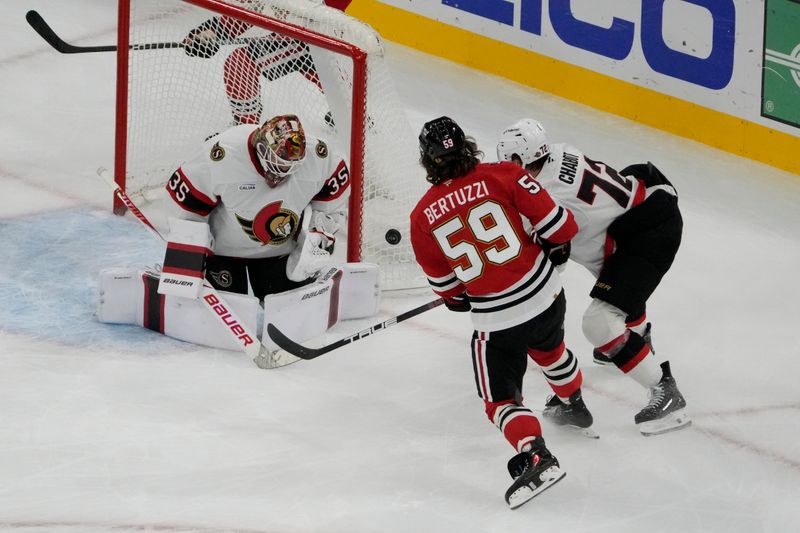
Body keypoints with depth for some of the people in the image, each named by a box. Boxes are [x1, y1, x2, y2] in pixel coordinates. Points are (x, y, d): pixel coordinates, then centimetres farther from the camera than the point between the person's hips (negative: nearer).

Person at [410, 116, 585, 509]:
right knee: (549, 349, 35)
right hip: (547, 295, 3)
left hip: (496, 321, -3)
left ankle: (535, 455, -15)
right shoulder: (502, 176, -10)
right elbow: (556, 222, -8)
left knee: (500, 398, 9)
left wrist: (458, 297, 28)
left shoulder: (423, 216, -6)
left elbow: (443, 281, 7)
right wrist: (555, 248, 15)